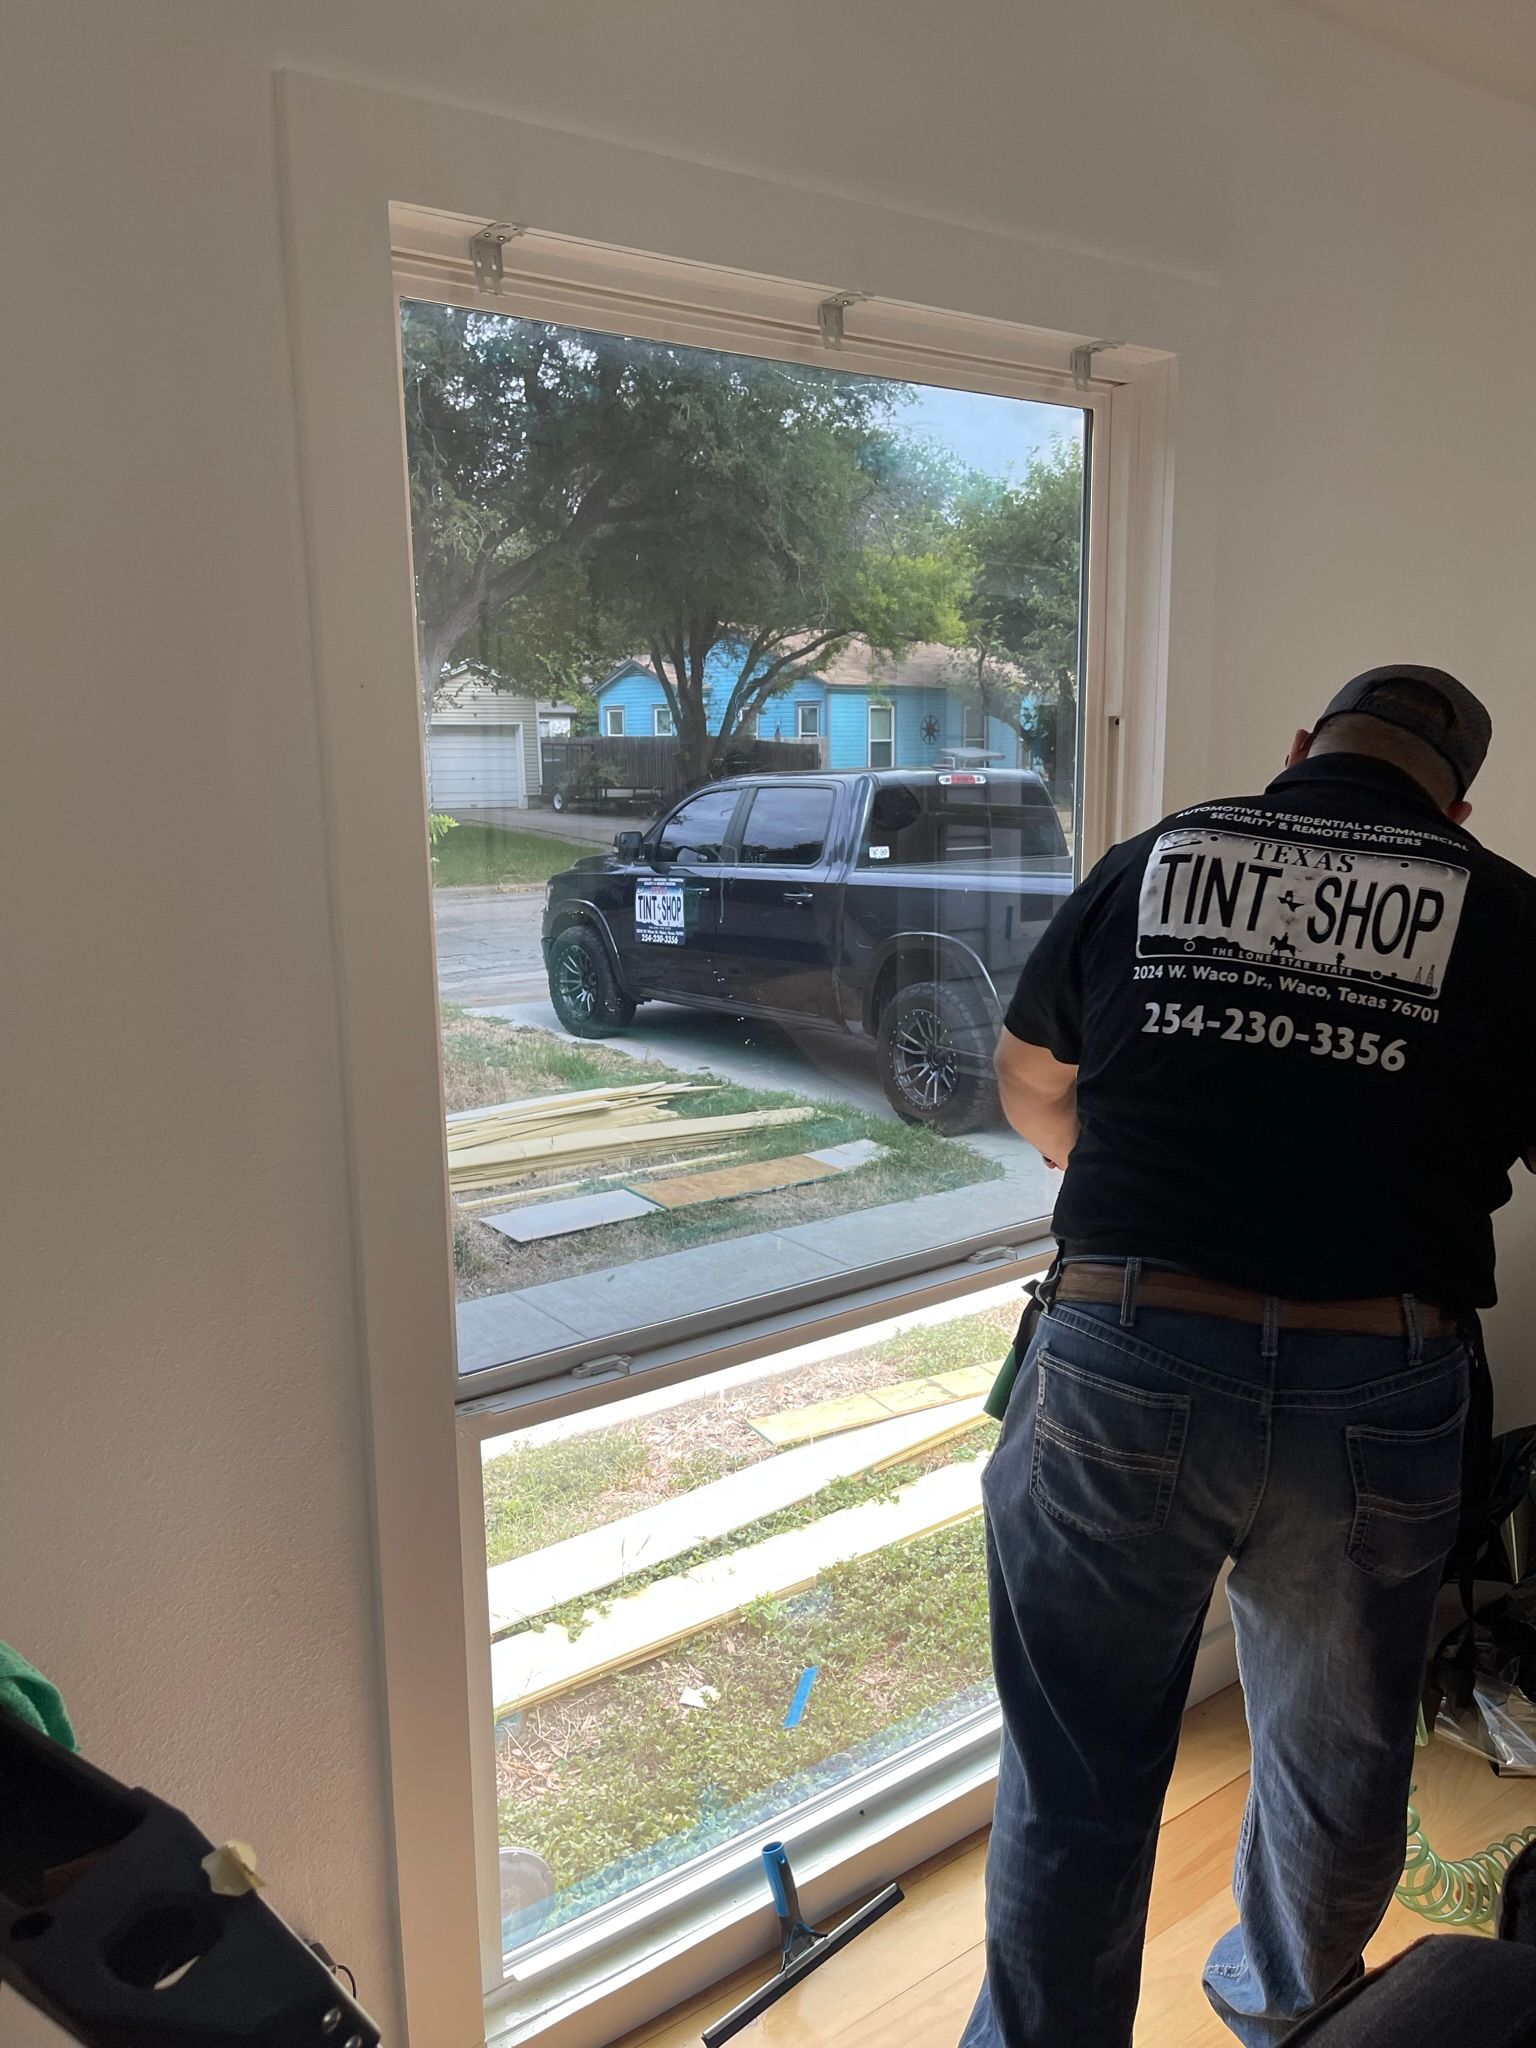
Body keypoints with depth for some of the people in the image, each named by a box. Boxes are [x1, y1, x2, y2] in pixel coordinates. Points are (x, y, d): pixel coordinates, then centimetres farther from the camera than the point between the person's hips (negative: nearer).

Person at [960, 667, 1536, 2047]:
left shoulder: (1145, 865, 5)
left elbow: (1028, 1084, 17)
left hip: (1121, 1373, -1)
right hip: (1377, 1401, 2)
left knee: (1077, 1787, 14)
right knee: (1341, 1765, 27)